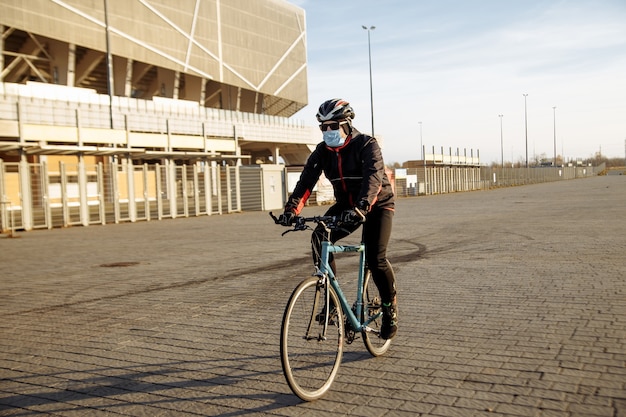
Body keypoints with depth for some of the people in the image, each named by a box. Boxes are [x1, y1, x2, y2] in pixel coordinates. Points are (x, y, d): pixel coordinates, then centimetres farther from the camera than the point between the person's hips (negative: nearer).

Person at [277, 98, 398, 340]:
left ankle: (390, 307, 8)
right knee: (319, 239, -21)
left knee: (375, 258, -19)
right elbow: (307, 179, -15)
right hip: (346, 205, 5)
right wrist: (292, 208, -32)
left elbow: (373, 178, -35)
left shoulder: (367, 145, -20)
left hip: (377, 205, -4)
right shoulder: (322, 151, -5)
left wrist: (360, 209, -52)